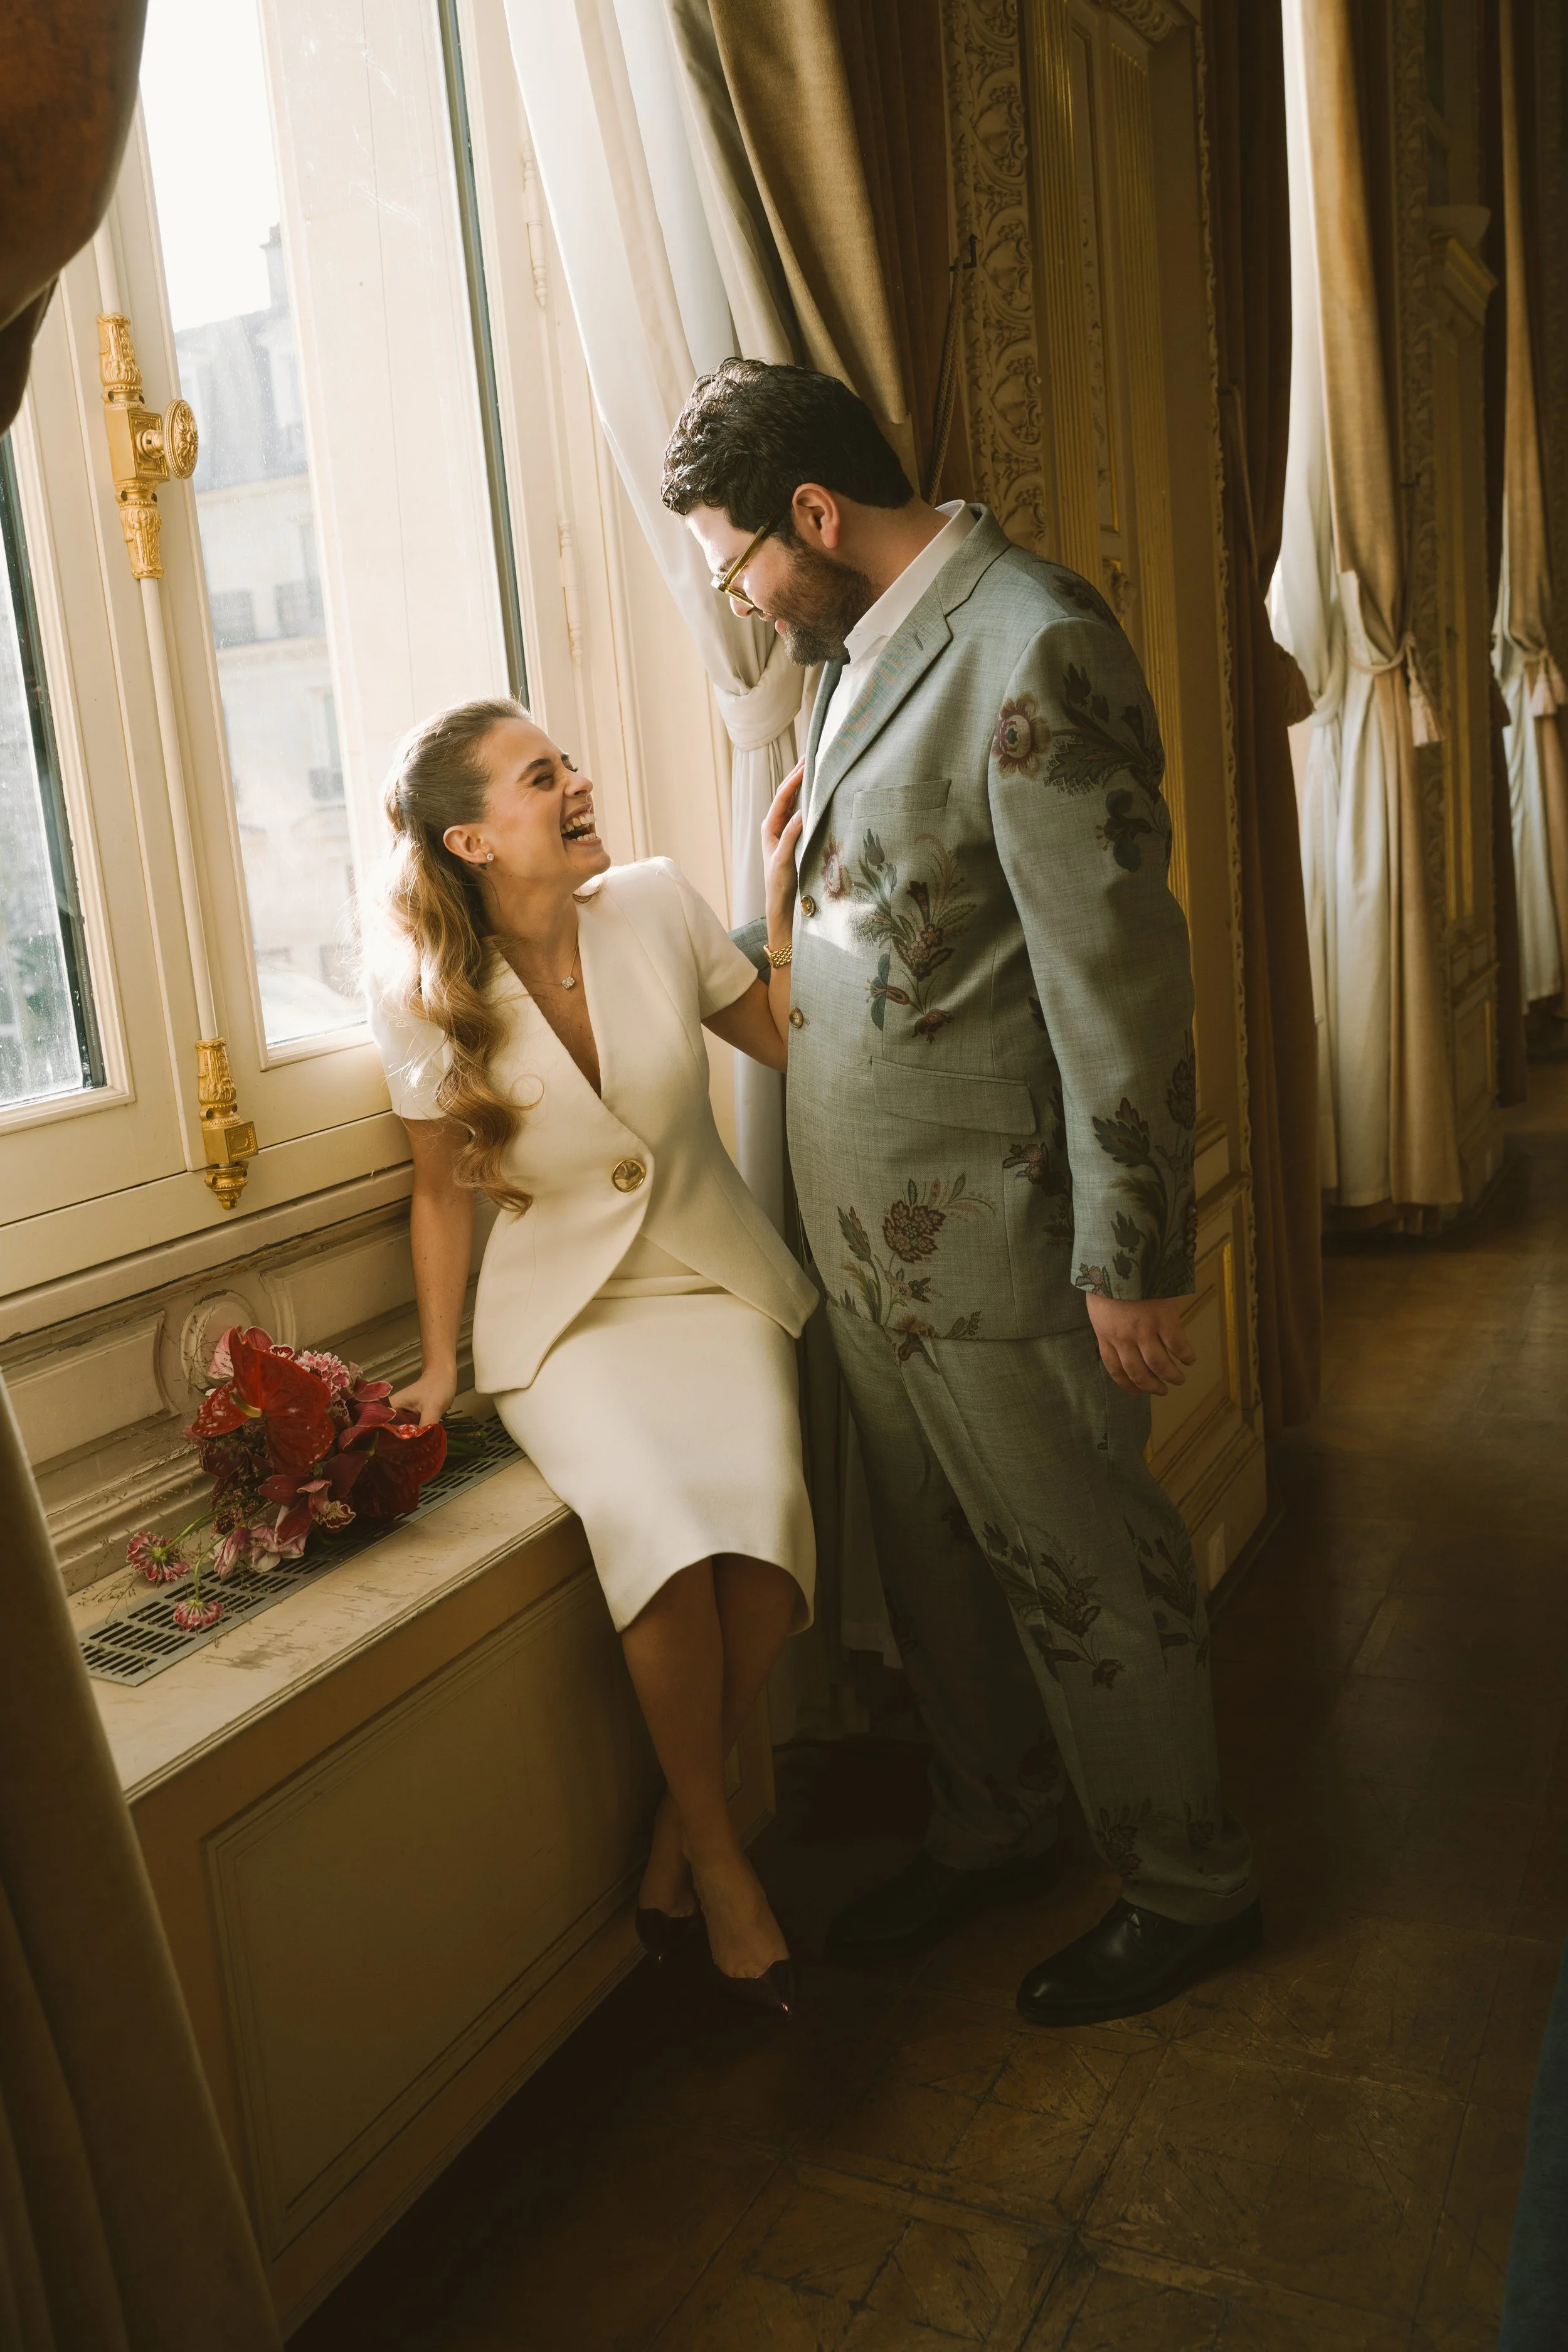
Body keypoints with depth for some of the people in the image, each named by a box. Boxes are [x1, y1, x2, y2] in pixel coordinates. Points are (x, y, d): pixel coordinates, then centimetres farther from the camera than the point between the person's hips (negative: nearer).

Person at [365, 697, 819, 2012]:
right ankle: (719, 1855, -6)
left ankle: (677, 1841, -3)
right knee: (663, 1530, -31)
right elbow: (442, 1189, 5)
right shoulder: (426, 995, -6)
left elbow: (787, 1040, 6)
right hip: (565, 1312, -1)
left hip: (715, 1284, 2)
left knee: (762, 1514, -28)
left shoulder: (655, 902, -3)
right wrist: (438, 1367, 3)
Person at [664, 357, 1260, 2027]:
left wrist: (1132, 1253, -19)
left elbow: (1113, 968, -21)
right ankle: (988, 1832, 41)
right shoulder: (864, 640, 10)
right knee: (932, 1555, 20)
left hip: (999, 1224, -8)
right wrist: (815, 820, 7)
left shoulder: (1035, 649, -19)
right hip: (868, 1219, 9)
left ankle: (1185, 1885, 30)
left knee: (1080, 1564, 8)